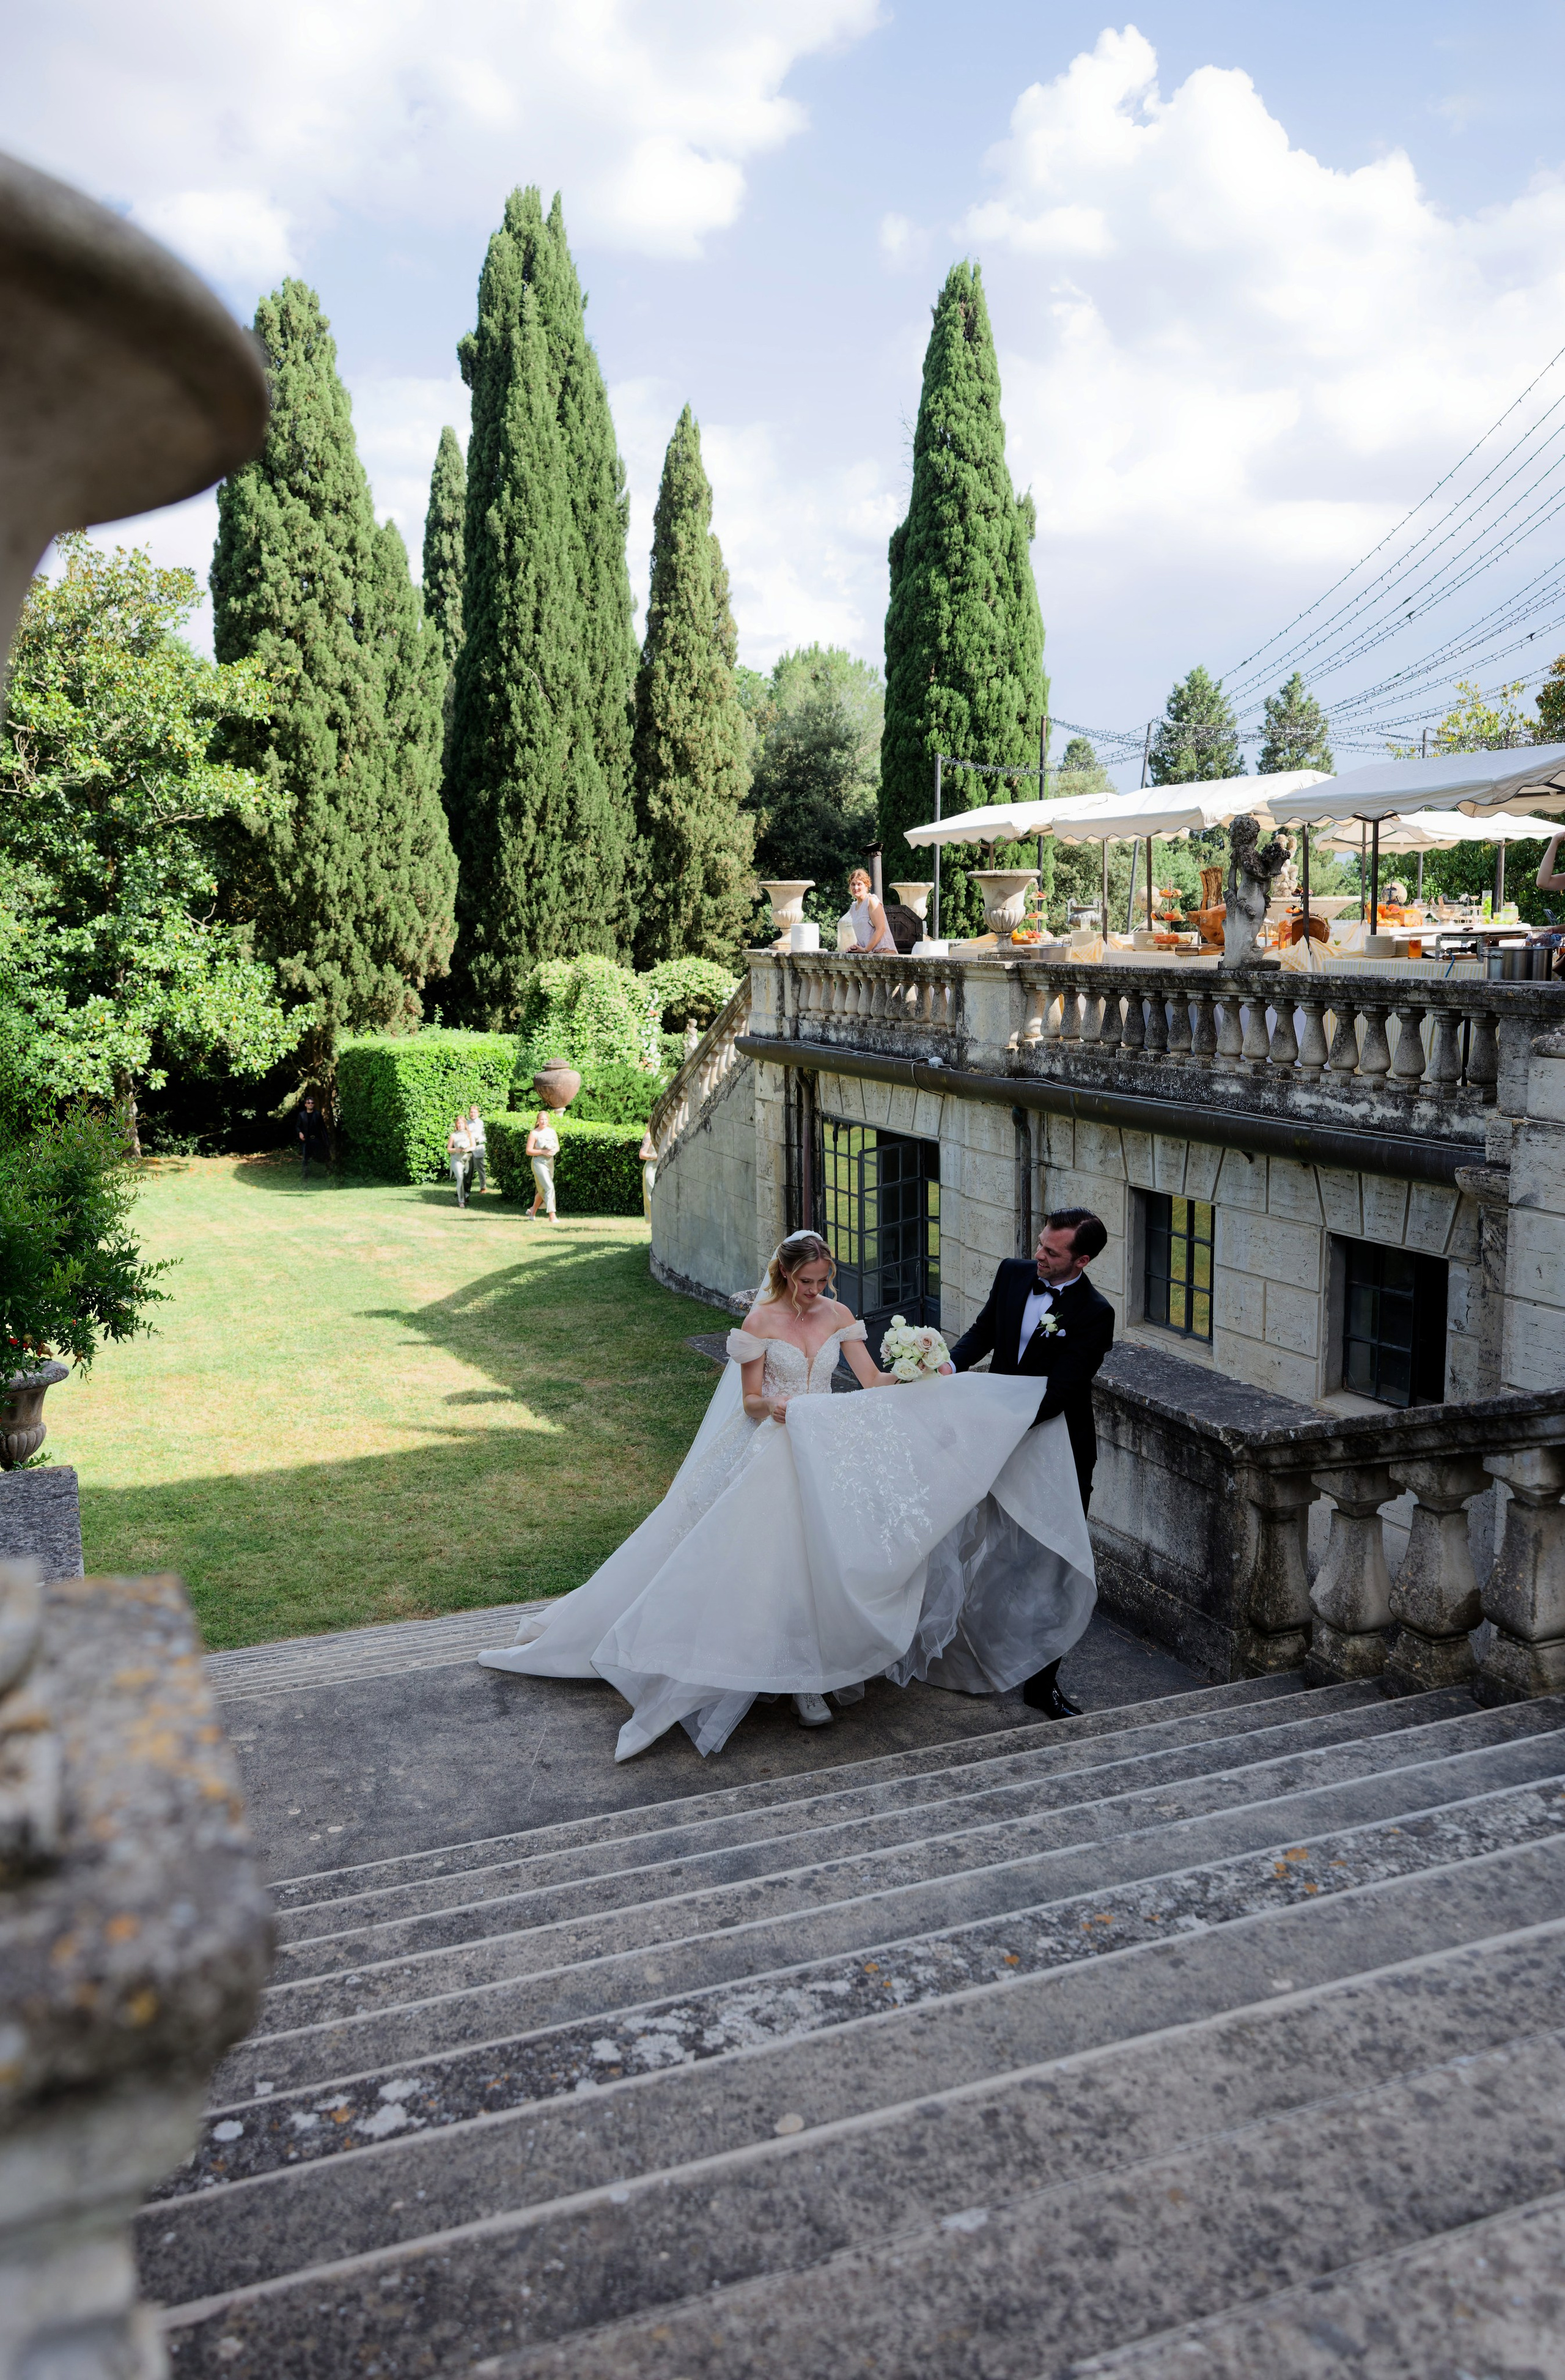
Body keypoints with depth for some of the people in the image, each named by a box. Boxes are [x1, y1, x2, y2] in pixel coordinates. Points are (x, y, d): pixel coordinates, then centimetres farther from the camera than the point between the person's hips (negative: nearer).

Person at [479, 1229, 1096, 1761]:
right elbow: (750, 1401, -5)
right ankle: (804, 1681, 2)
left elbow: (873, 1380, 2)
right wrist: (773, 1406, -27)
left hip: (832, 1447, 4)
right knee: (790, 1560, -8)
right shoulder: (760, 1322, -7)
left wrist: (923, 1381, -14)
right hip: (779, 1450, -4)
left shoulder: (837, 1314, 4)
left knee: (839, 1552, -1)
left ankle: (841, 1661, 15)